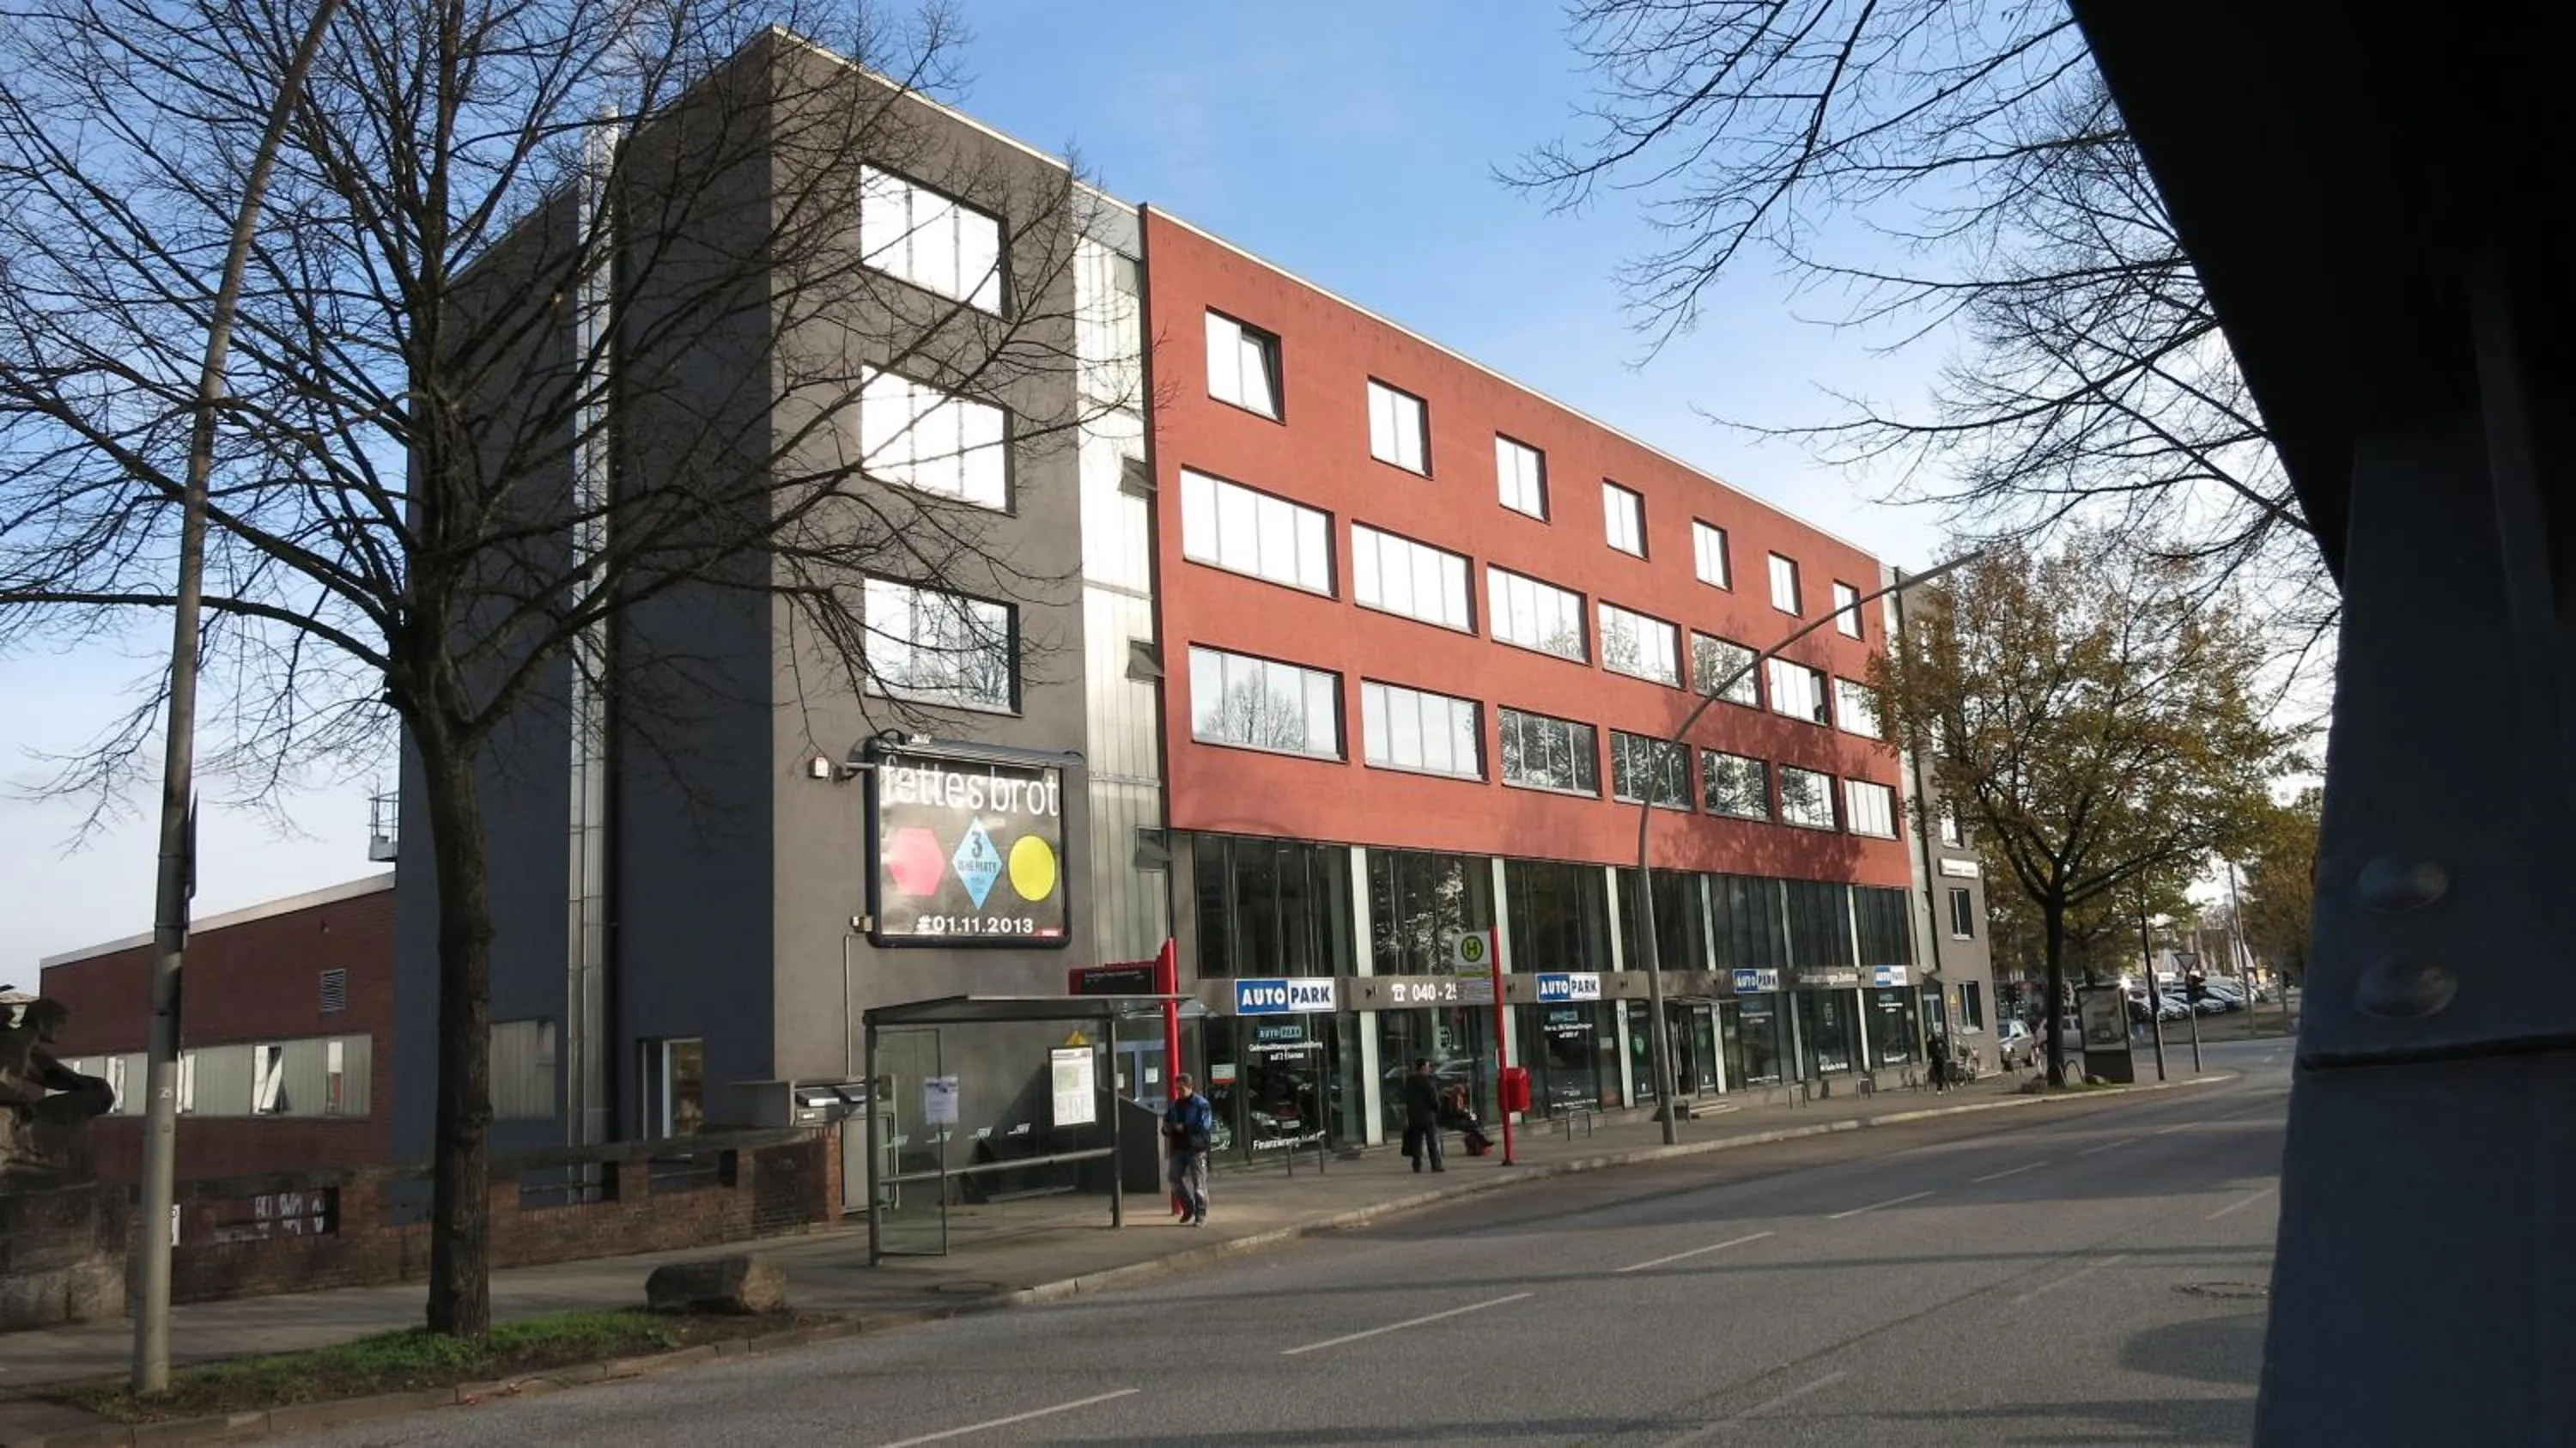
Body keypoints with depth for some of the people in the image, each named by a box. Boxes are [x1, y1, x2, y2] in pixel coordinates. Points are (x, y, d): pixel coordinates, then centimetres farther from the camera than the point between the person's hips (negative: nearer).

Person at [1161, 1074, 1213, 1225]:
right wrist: (1167, 1129, -2)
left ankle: (1201, 1216, 4)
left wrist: (1184, 1127, -17)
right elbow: (1167, 1121, 21)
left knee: (1198, 1182, -3)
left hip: (1196, 1147, -6)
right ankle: (1188, 1209, 21)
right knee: (1175, 1178, 4)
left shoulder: (1201, 1104, -6)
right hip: (1179, 1147, 6)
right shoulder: (1174, 1105, 14)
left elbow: (1204, 1125, -16)